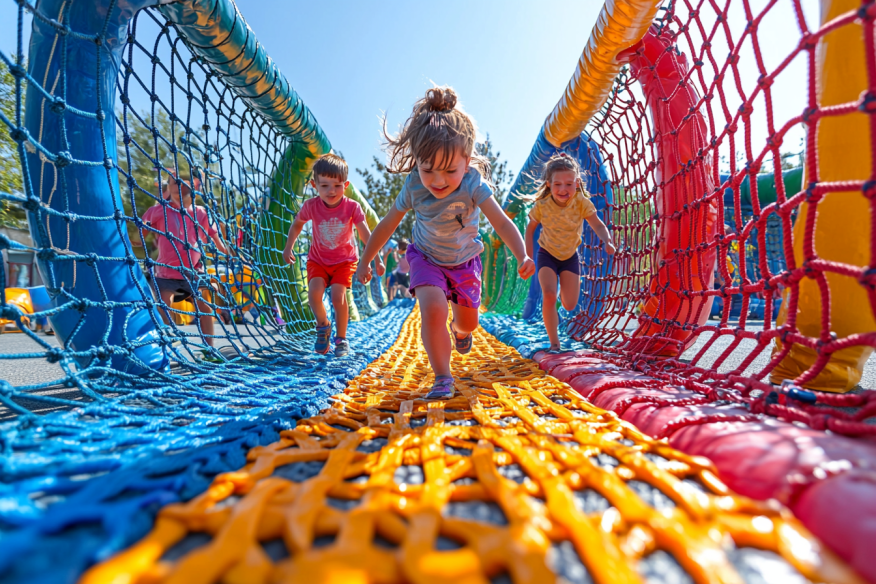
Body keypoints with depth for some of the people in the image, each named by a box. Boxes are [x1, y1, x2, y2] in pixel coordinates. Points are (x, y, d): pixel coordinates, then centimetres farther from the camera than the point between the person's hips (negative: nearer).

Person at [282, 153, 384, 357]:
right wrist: (288, 247, 2)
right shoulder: (311, 206, -16)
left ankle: (341, 338, 5)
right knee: (314, 292, -22)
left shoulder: (352, 207, -20)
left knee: (338, 295, -19)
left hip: (344, 260, -1)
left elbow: (366, 235, -18)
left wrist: (376, 259, -25)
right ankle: (323, 325, 9)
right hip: (318, 259, 2)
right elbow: (297, 224, 4)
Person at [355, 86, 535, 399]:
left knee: (468, 322, 13)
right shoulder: (413, 187, -24)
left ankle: (458, 329, 55)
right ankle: (443, 379, -9)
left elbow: (502, 223, -39)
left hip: (464, 259, 1)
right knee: (433, 308, -26)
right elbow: (387, 224, -11)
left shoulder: (473, 185, -30)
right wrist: (364, 262, -2)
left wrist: (522, 257, -57)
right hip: (426, 258, 0)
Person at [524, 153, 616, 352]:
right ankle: (554, 342, -9)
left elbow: (598, 225, -30)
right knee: (549, 295, -24)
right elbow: (530, 228, -5)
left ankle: (563, 291, 45)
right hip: (547, 255, -1)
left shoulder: (582, 202, -20)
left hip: (570, 256, 2)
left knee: (570, 305, 4)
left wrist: (607, 241, -51)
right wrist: (528, 255, -6)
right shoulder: (542, 205, -20)